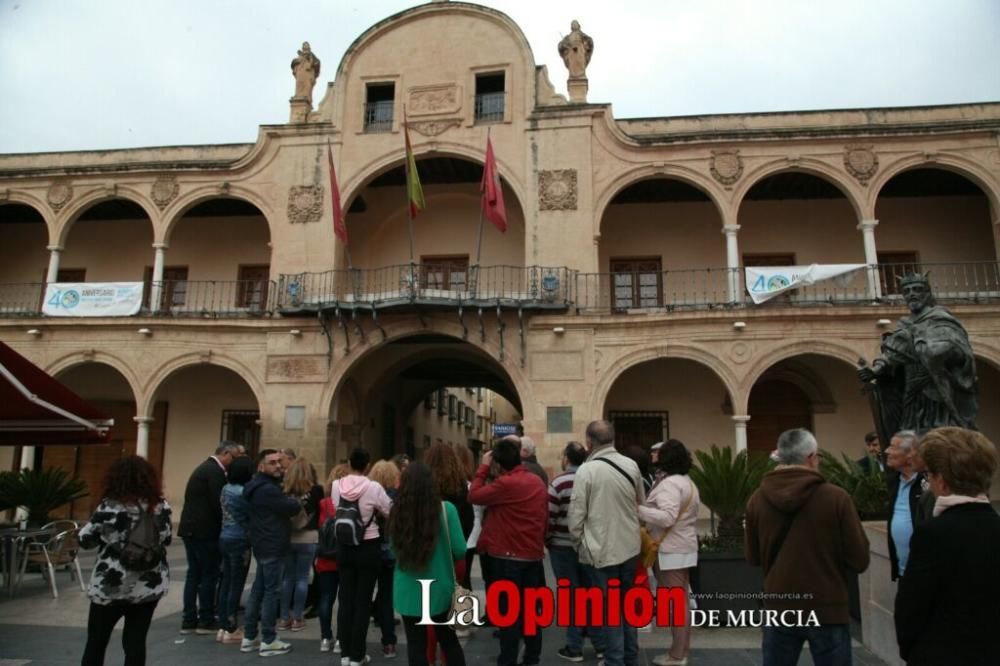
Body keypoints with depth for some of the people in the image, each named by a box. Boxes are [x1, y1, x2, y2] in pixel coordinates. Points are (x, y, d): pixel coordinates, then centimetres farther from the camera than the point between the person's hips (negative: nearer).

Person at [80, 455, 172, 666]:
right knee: (135, 642, 10)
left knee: (96, 642, 15)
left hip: (111, 585, -3)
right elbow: (166, 539, 8)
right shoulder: (160, 506, -3)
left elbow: (85, 540, -3)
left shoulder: (110, 507, -14)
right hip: (149, 585, 3)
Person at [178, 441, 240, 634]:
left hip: (191, 528, 10)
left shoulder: (204, 467, 16)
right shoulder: (215, 471, -15)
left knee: (194, 574, 12)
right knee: (209, 575, 0)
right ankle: (206, 621, 7)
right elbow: (217, 503, -19)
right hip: (204, 530, -10)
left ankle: (189, 620, 16)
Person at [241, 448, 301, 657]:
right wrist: (296, 501, 1)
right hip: (273, 546, -11)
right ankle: (268, 641, 4)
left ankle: (249, 637, 23)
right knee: (271, 591, -3)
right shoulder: (268, 489, -21)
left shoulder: (259, 487, 13)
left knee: (258, 590, 15)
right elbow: (294, 507, -19)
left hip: (264, 545, 11)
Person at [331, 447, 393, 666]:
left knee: (346, 599, 11)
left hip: (344, 548, 4)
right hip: (368, 548, -4)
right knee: (363, 601, 5)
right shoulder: (373, 487, -15)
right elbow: (390, 511, -4)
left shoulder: (336, 486, -4)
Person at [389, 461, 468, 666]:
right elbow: (460, 550, -10)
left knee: (416, 646, 11)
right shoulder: (446, 509, -13)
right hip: (439, 588, 0)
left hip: (408, 590, 0)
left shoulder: (397, 511, -9)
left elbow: (394, 549, 6)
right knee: (449, 641, 18)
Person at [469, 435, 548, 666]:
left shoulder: (506, 483, -19)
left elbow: (474, 496, -11)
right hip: (534, 555, 7)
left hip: (509, 557, -7)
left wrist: (484, 467, -3)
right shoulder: (538, 482, 6)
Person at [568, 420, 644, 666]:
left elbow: (576, 515, -14)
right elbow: (642, 504, 10)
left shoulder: (586, 470, -17)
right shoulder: (632, 465, -2)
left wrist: (579, 544, 3)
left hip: (602, 550, -5)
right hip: (630, 547, 5)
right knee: (626, 603, 20)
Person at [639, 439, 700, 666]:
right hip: (684, 547, 10)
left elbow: (667, 517, -27)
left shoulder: (669, 484, -18)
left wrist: (637, 509, -24)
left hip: (671, 550, -10)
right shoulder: (688, 482, 14)